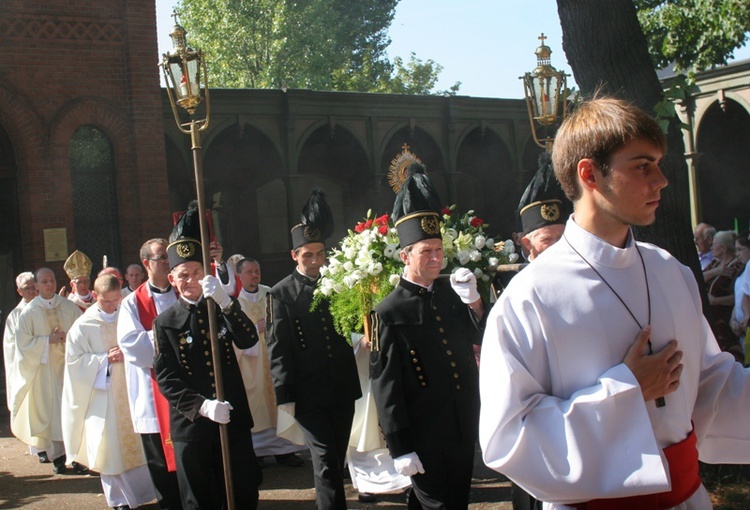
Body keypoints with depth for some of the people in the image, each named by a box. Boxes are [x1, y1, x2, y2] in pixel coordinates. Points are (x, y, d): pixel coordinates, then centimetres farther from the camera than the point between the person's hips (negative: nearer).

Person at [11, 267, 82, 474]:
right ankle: (57, 456, 11)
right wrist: (48, 340, -12)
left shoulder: (69, 307, 4)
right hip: (45, 369, -1)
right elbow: (23, 343, -4)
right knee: (51, 411, 1)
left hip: (69, 364, 1)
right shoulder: (29, 312, -2)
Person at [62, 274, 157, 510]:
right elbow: (74, 360, -5)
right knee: (110, 447, 3)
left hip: (130, 391, 2)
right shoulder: (83, 326, -5)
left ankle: (142, 491, 19)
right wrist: (105, 359, -14)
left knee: (137, 442, 5)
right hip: (102, 395, -2)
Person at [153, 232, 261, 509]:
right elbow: (166, 379, -6)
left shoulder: (222, 310, 8)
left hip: (234, 420, 2)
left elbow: (249, 340, -12)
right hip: (191, 425, -2)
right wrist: (202, 406, -20)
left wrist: (224, 301, -26)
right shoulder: (165, 323, 1)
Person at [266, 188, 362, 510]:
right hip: (309, 394, -4)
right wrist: (284, 395, -8)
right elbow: (277, 348, -4)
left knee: (337, 458, 15)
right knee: (325, 460, -8)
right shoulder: (281, 295, -3)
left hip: (343, 388, 5)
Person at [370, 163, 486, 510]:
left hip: (465, 427, 6)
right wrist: (400, 449, -13)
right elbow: (385, 386, -13)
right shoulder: (389, 312, -13)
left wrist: (473, 302, -14)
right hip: (425, 437, -6)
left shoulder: (452, 293, 3)